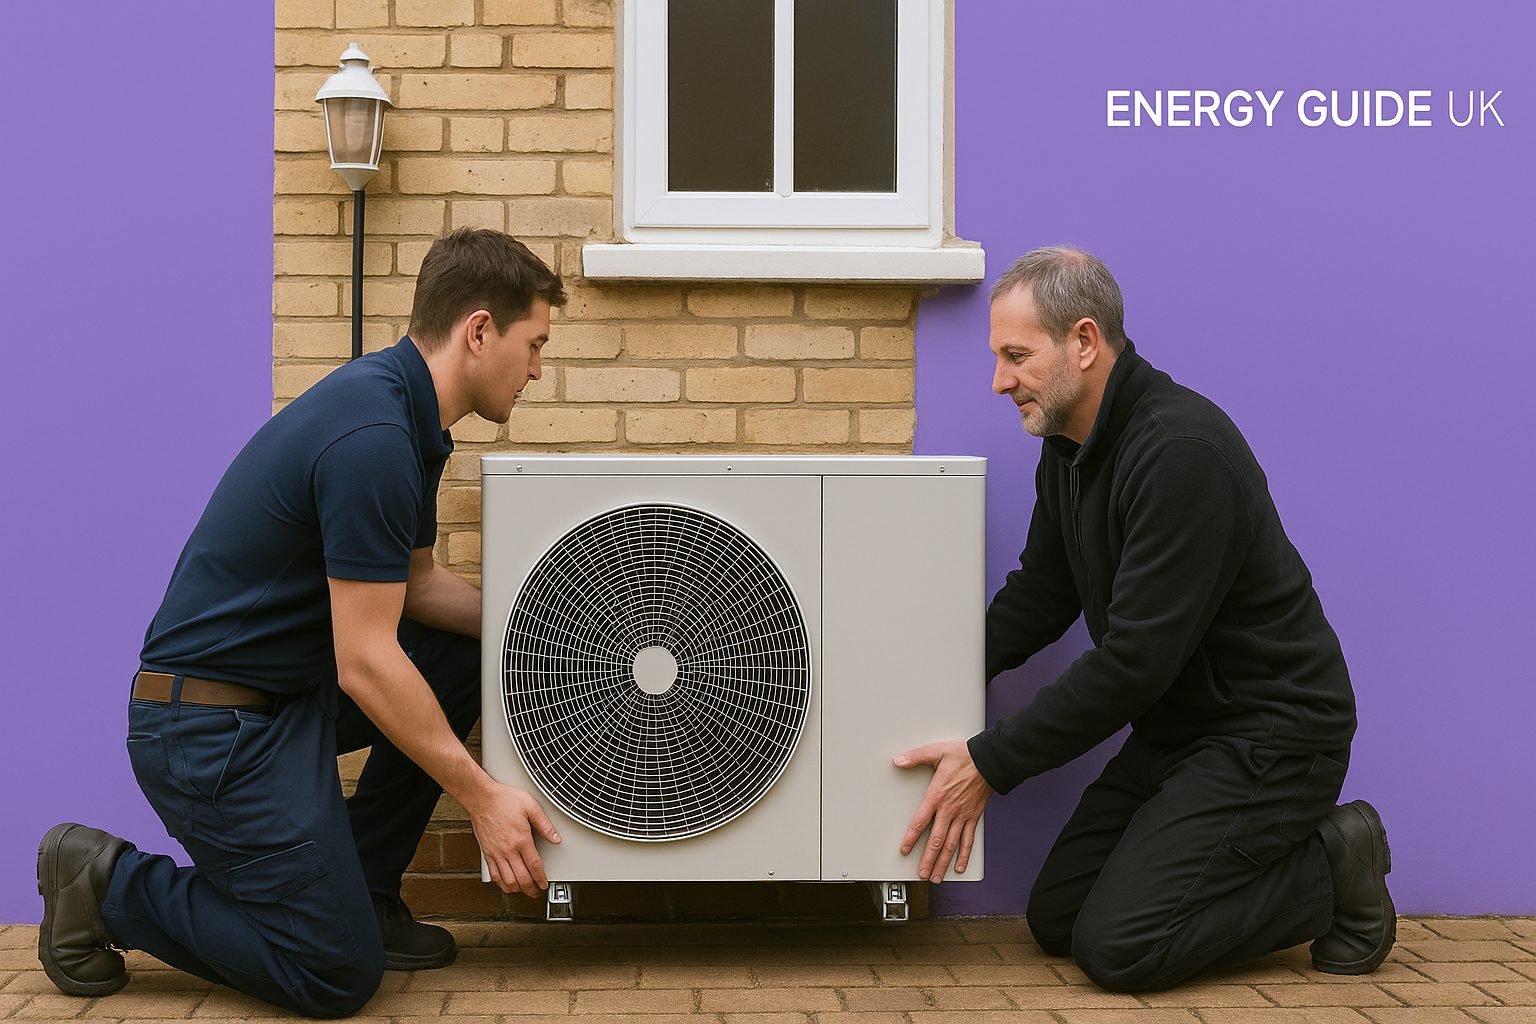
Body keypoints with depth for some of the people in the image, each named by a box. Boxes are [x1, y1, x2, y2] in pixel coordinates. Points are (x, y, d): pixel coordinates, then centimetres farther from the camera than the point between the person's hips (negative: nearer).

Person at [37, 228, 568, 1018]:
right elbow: (365, 662, -25)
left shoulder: (405, 414, 6)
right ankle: (106, 883, 7)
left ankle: (360, 886, 16)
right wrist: (483, 798, -18)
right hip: (211, 723, -10)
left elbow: (416, 586, 17)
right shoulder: (371, 436, -25)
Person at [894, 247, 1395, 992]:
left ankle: (1334, 873, 3)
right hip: (1175, 729, 9)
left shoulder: (1182, 450, -27)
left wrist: (990, 764, -22)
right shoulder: (1068, 449, 4)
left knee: (1117, 946, -16)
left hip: (1267, 736, -9)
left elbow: (1136, 658, -28)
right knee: (1057, 921, 6)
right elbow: (1037, 600, 14)